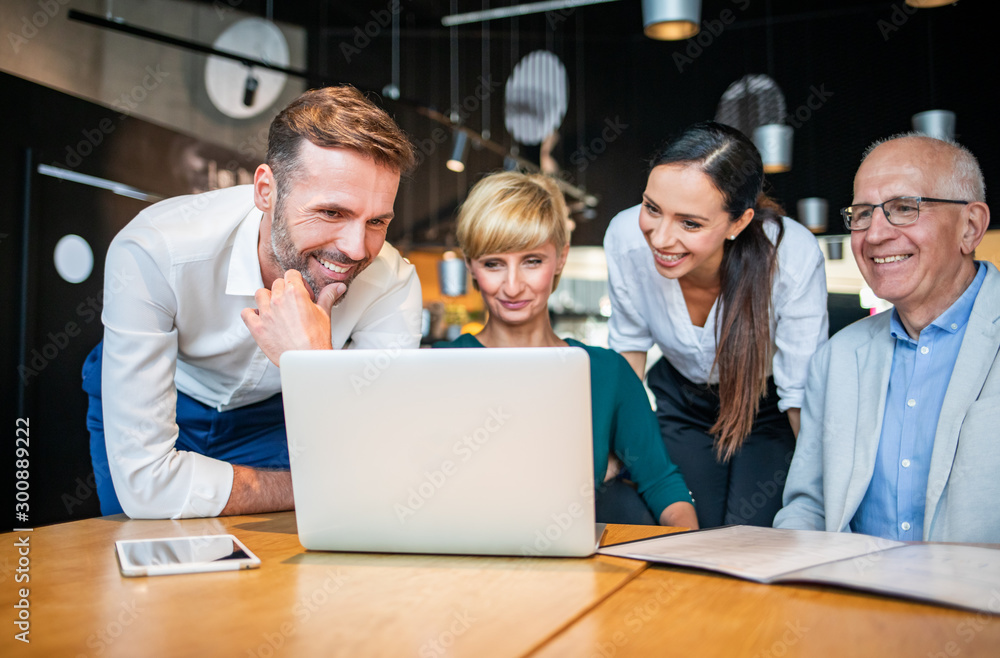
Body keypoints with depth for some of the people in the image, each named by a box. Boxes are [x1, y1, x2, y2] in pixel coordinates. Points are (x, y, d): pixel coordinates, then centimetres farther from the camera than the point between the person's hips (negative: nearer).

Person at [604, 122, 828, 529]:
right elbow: (630, 342, -5)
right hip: (680, 401, 2)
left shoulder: (794, 258, -34)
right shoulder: (626, 238, -26)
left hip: (768, 411, -2)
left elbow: (802, 394, -19)